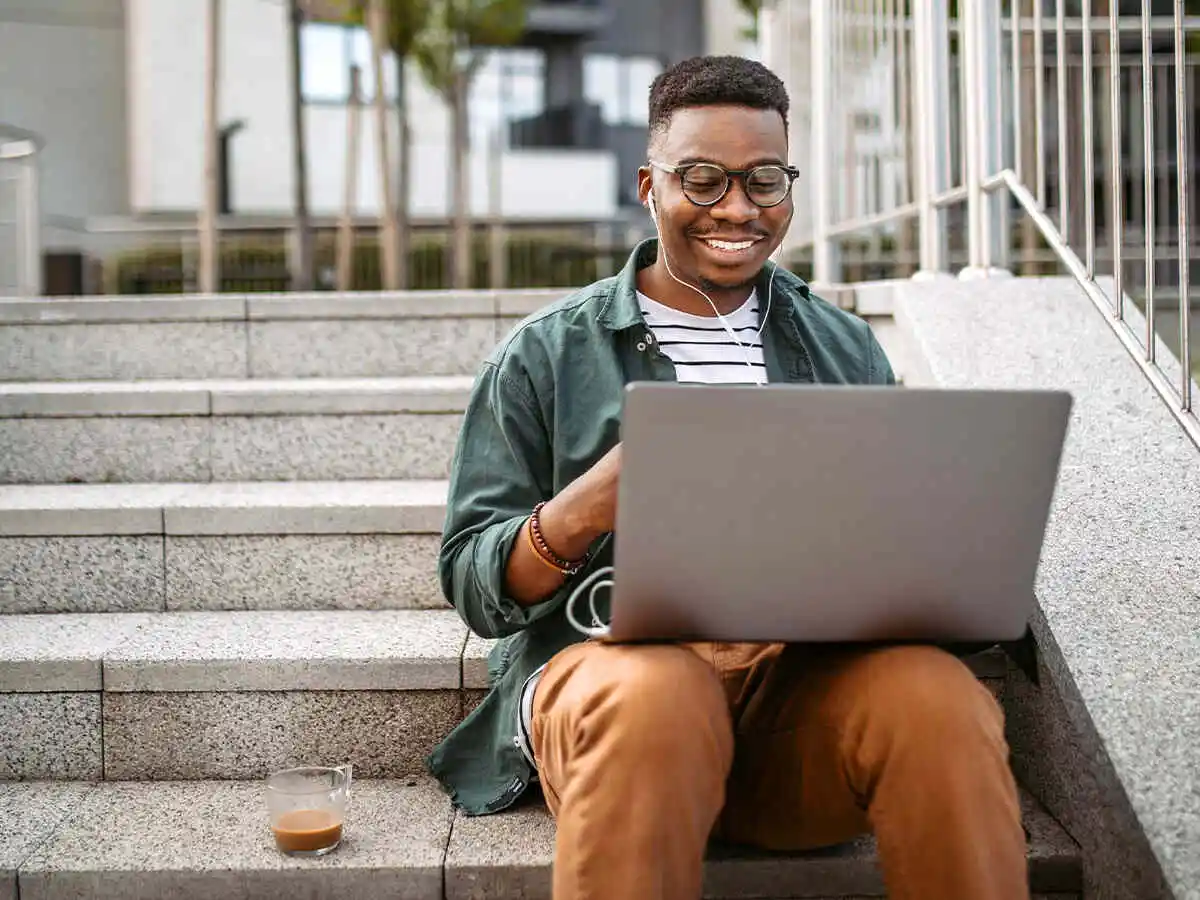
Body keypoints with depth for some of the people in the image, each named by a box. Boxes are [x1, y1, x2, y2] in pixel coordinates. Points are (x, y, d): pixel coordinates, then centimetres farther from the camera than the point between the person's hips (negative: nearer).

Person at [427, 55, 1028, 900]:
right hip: (613, 661, -2)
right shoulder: (546, 354, 10)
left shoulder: (846, 347, 20)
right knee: (657, 695, -37)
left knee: (936, 695, -30)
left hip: (812, 666, 3)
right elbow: (474, 583, 5)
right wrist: (586, 507, -16)